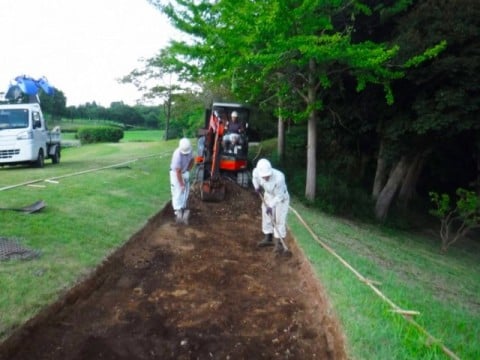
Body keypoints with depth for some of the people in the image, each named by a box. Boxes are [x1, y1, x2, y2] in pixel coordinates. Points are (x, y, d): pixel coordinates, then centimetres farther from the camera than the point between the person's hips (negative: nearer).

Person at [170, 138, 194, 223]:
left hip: (185, 173, 7)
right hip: (176, 173, -6)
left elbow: (191, 160, 7)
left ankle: (182, 208, 25)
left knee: (185, 192, 11)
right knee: (178, 192, -10)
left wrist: (188, 170, -2)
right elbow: (178, 172, -30)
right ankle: (178, 212, -10)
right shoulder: (177, 155, -34)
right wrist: (181, 184, -26)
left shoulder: (189, 150, -15)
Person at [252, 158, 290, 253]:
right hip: (268, 196, 5)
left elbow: (279, 196, -30)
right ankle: (268, 239, 30)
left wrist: (271, 206, -30)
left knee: (279, 219, -9)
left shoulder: (279, 177, -40)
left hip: (281, 198, -5)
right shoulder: (257, 171, -26)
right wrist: (257, 186, -6)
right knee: (266, 217, 13)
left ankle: (279, 243, 1)